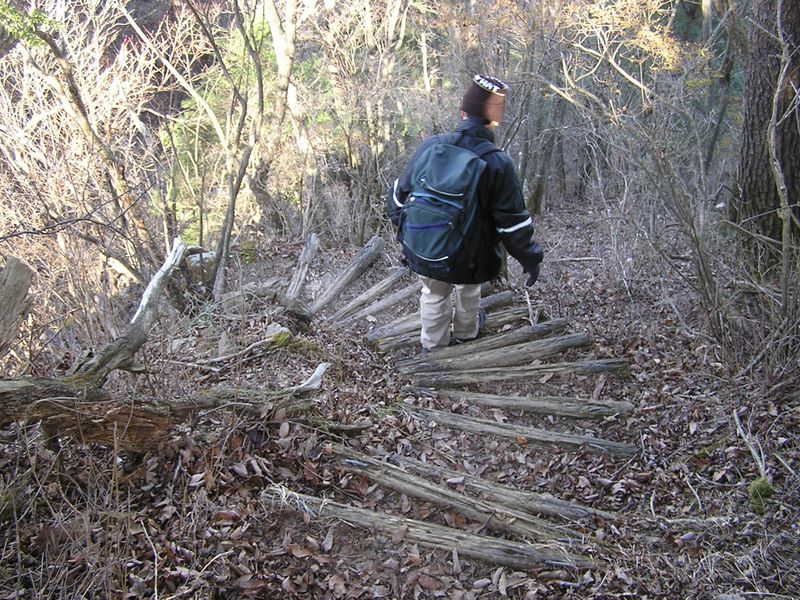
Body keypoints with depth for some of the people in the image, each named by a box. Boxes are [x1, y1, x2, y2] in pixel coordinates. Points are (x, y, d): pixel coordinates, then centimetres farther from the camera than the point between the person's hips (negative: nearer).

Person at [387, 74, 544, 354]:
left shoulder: (430, 146, -14)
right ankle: (465, 333, 54)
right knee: (468, 290, 29)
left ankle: (433, 345, 44)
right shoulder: (498, 164, -22)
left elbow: (400, 193, -2)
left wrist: (401, 222, 17)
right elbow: (513, 222, -17)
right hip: (470, 257, -1)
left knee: (434, 294, 26)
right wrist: (530, 258, -2)